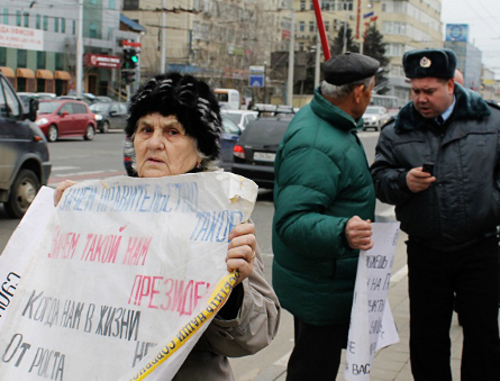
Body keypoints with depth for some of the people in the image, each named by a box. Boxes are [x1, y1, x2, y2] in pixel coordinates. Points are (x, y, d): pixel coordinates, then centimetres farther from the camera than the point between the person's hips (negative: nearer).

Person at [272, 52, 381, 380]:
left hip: (319, 281, 11)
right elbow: (292, 221, -36)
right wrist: (341, 232, -50)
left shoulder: (314, 116, 6)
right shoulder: (316, 149, -29)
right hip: (322, 288, -11)